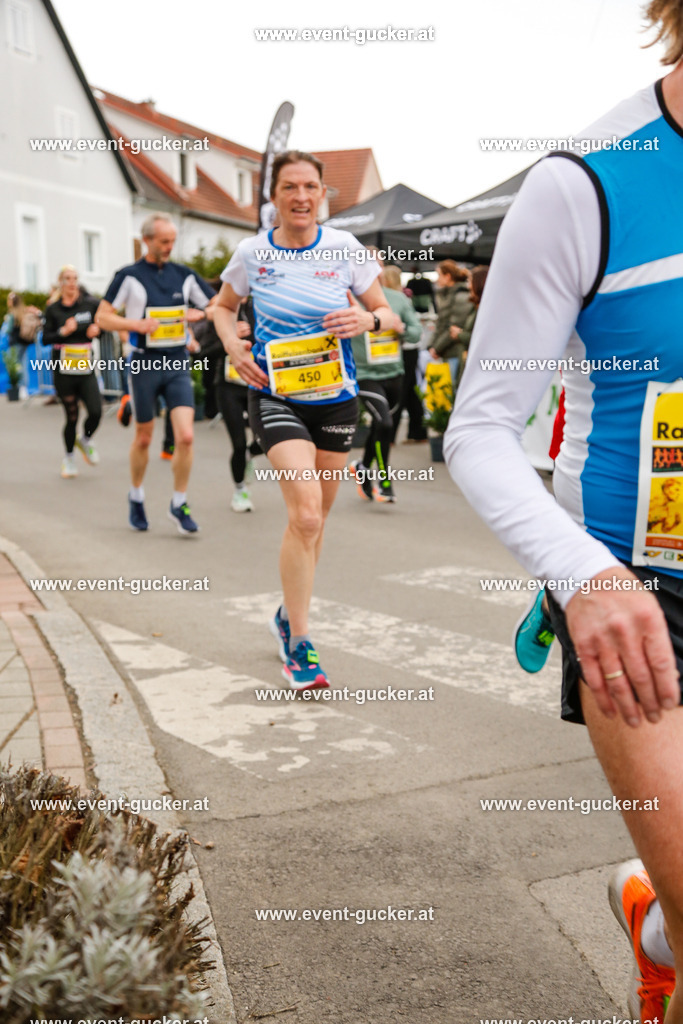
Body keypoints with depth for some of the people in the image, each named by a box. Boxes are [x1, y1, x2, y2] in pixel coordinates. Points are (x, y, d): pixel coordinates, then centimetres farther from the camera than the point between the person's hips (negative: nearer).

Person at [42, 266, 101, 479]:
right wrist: (64, 331, -17)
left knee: (96, 412, -12)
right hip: (63, 371, -1)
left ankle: (85, 439, 22)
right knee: (72, 417, 3)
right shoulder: (53, 309, 0)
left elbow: (102, 324, 15)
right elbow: (45, 339, -2)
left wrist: (96, 330, -7)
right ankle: (69, 457, 26)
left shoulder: (90, 304, 2)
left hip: (86, 370, 1)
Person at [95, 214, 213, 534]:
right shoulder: (129, 276, -4)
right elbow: (102, 317, -3)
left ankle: (179, 505, 3)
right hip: (145, 364, -2)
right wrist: (138, 324, -16)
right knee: (143, 438, 10)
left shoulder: (184, 275, 6)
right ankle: (136, 496, 33)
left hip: (178, 364, 2)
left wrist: (200, 314, -6)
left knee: (185, 436, -11)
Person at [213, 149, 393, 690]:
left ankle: (288, 616, 37)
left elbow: (388, 314, 5)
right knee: (305, 514, -19)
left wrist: (367, 319, -18)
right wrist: (233, 345, -5)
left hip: (337, 398, 3)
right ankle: (299, 645, -7)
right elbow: (223, 306, 15)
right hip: (276, 396, -2)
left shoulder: (345, 248, -1)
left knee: (314, 519, 13)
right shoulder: (253, 253, -2)